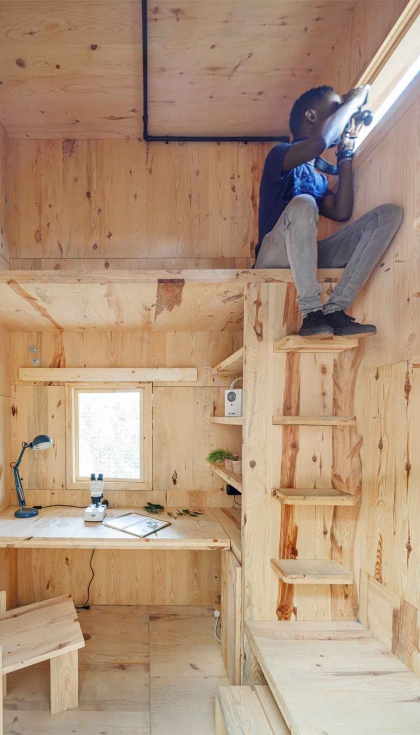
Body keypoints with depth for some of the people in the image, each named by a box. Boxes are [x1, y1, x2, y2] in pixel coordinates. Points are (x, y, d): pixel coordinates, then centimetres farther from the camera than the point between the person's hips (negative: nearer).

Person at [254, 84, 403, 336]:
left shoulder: (319, 178, 24)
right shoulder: (280, 154, 3)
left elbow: (341, 213, 7)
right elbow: (320, 140, -20)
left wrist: (346, 154, 15)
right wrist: (353, 100, -1)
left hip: (309, 258, 7)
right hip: (274, 259, -6)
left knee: (391, 213, -7)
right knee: (303, 204, -36)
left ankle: (335, 309, -24)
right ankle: (312, 313, -32)